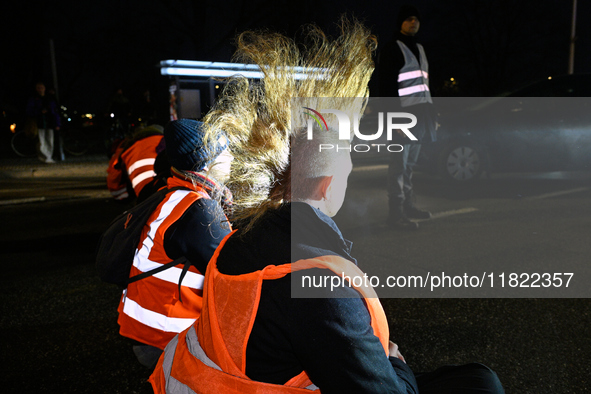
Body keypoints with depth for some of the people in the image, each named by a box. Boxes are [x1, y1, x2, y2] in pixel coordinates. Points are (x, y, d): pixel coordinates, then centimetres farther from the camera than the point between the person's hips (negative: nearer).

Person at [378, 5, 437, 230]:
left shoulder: (419, 49, 23)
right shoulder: (392, 49, -2)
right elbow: (387, 87, -10)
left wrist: (431, 113, 19)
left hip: (421, 114, 8)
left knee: (410, 163, 11)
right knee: (400, 164, -9)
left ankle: (408, 205, 18)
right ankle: (396, 213, -6)